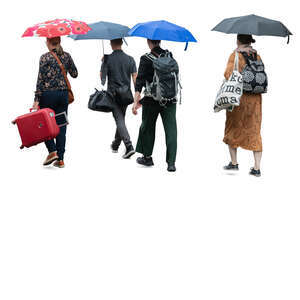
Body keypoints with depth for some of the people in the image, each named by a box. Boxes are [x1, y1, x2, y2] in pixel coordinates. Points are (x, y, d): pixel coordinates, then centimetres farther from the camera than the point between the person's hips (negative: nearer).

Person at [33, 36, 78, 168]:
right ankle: (60, 159, 6)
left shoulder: (45, 58, -8)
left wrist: (36, 99, -9)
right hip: (63, 94, 4)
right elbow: (74, 74, 12)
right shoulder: (66, 56, 5)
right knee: (61, 125, 7)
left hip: (48, 94, -4)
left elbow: (40, 79, -11)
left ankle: (52, 151, -5)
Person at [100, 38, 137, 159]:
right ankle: (115, 145, 33)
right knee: (121, 119, 19)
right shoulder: (130, 59, 2)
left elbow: (102, 76, -6)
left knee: (119, 120, -7)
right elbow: (135, 78, -3)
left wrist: (103, 62, 10)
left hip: (113, 94, -4)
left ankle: (129, 146, -22)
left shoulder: (107, 59, -8)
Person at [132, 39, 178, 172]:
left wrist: (136, 101, -17)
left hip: (152, 100, -2)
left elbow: (140, 81, -15)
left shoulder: (146, 59, -7)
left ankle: (147, 157, 27)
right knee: (171, 128, 1)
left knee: (147, 127, 16)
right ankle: (171, 162, -7)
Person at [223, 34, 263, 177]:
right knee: (254, 131, 6)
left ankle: (234, 163, 17)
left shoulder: (235, 55, -7)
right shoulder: (257, 56, 7)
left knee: (233, 129, 14)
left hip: (239, 96, -4)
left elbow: (228, 74, -17)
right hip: (255, 97, 4)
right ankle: (257, 167, 2)